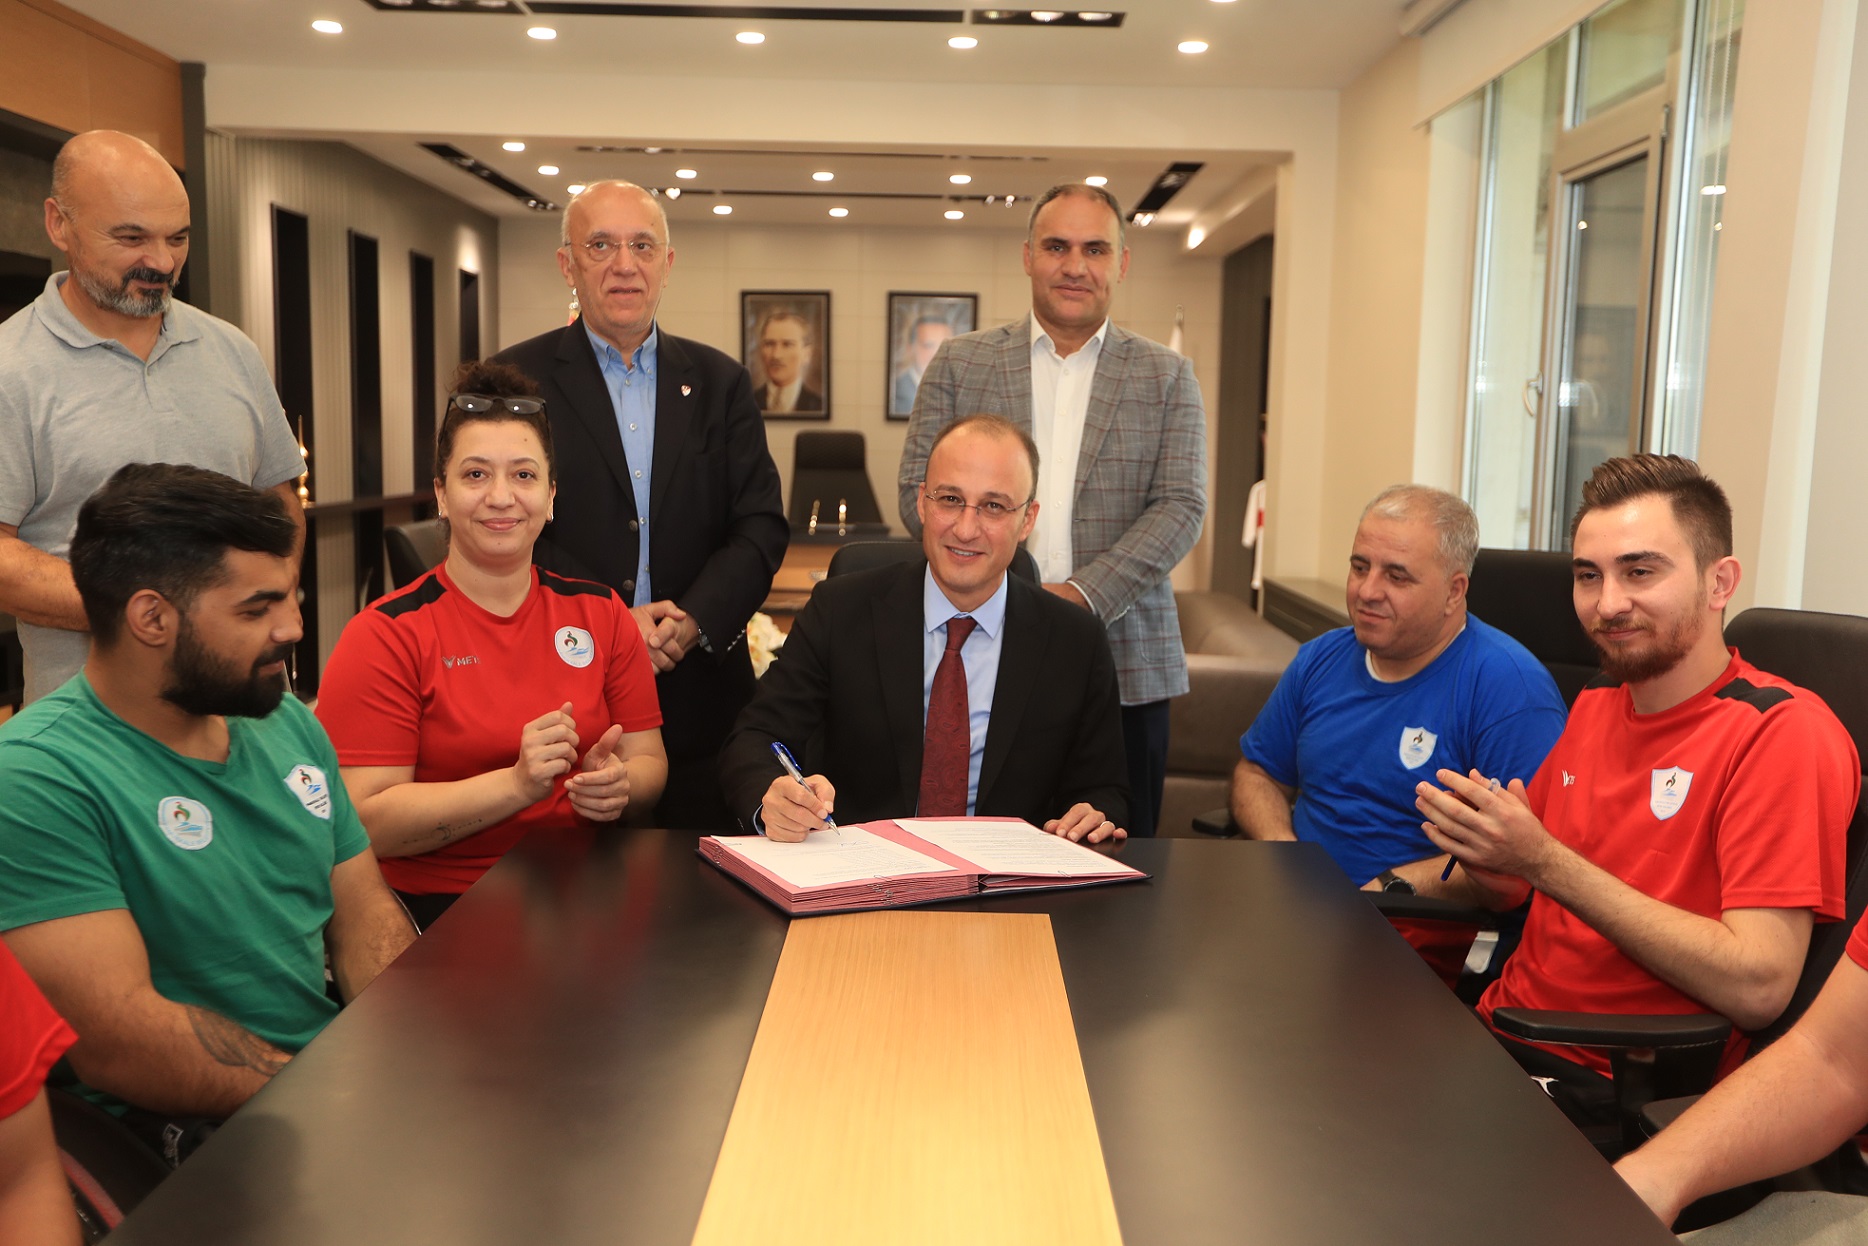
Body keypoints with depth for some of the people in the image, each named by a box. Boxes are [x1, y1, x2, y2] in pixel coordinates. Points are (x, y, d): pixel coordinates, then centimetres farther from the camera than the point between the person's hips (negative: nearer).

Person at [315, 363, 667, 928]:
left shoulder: (601, 614, 8)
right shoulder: (384, 637, -5)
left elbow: (649, 760, 12)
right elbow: (368, 823, -12)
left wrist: (618, 785, -12)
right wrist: (518, 784, -23)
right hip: (438, 905, -4)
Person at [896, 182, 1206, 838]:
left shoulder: (1167, 378, 8)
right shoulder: (961, 362, 9)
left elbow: (1182, 507, -1)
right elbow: (918, 488, 3)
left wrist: (1084, 594, -15)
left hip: (1124, 665, 0)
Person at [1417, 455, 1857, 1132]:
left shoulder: (1784, 732, -13)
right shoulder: (1596, 703, 11)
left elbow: (1759, 986, -22)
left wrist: (1543, 858, -23)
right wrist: (1481, 853, -7)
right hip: (1502, 1027, 7)